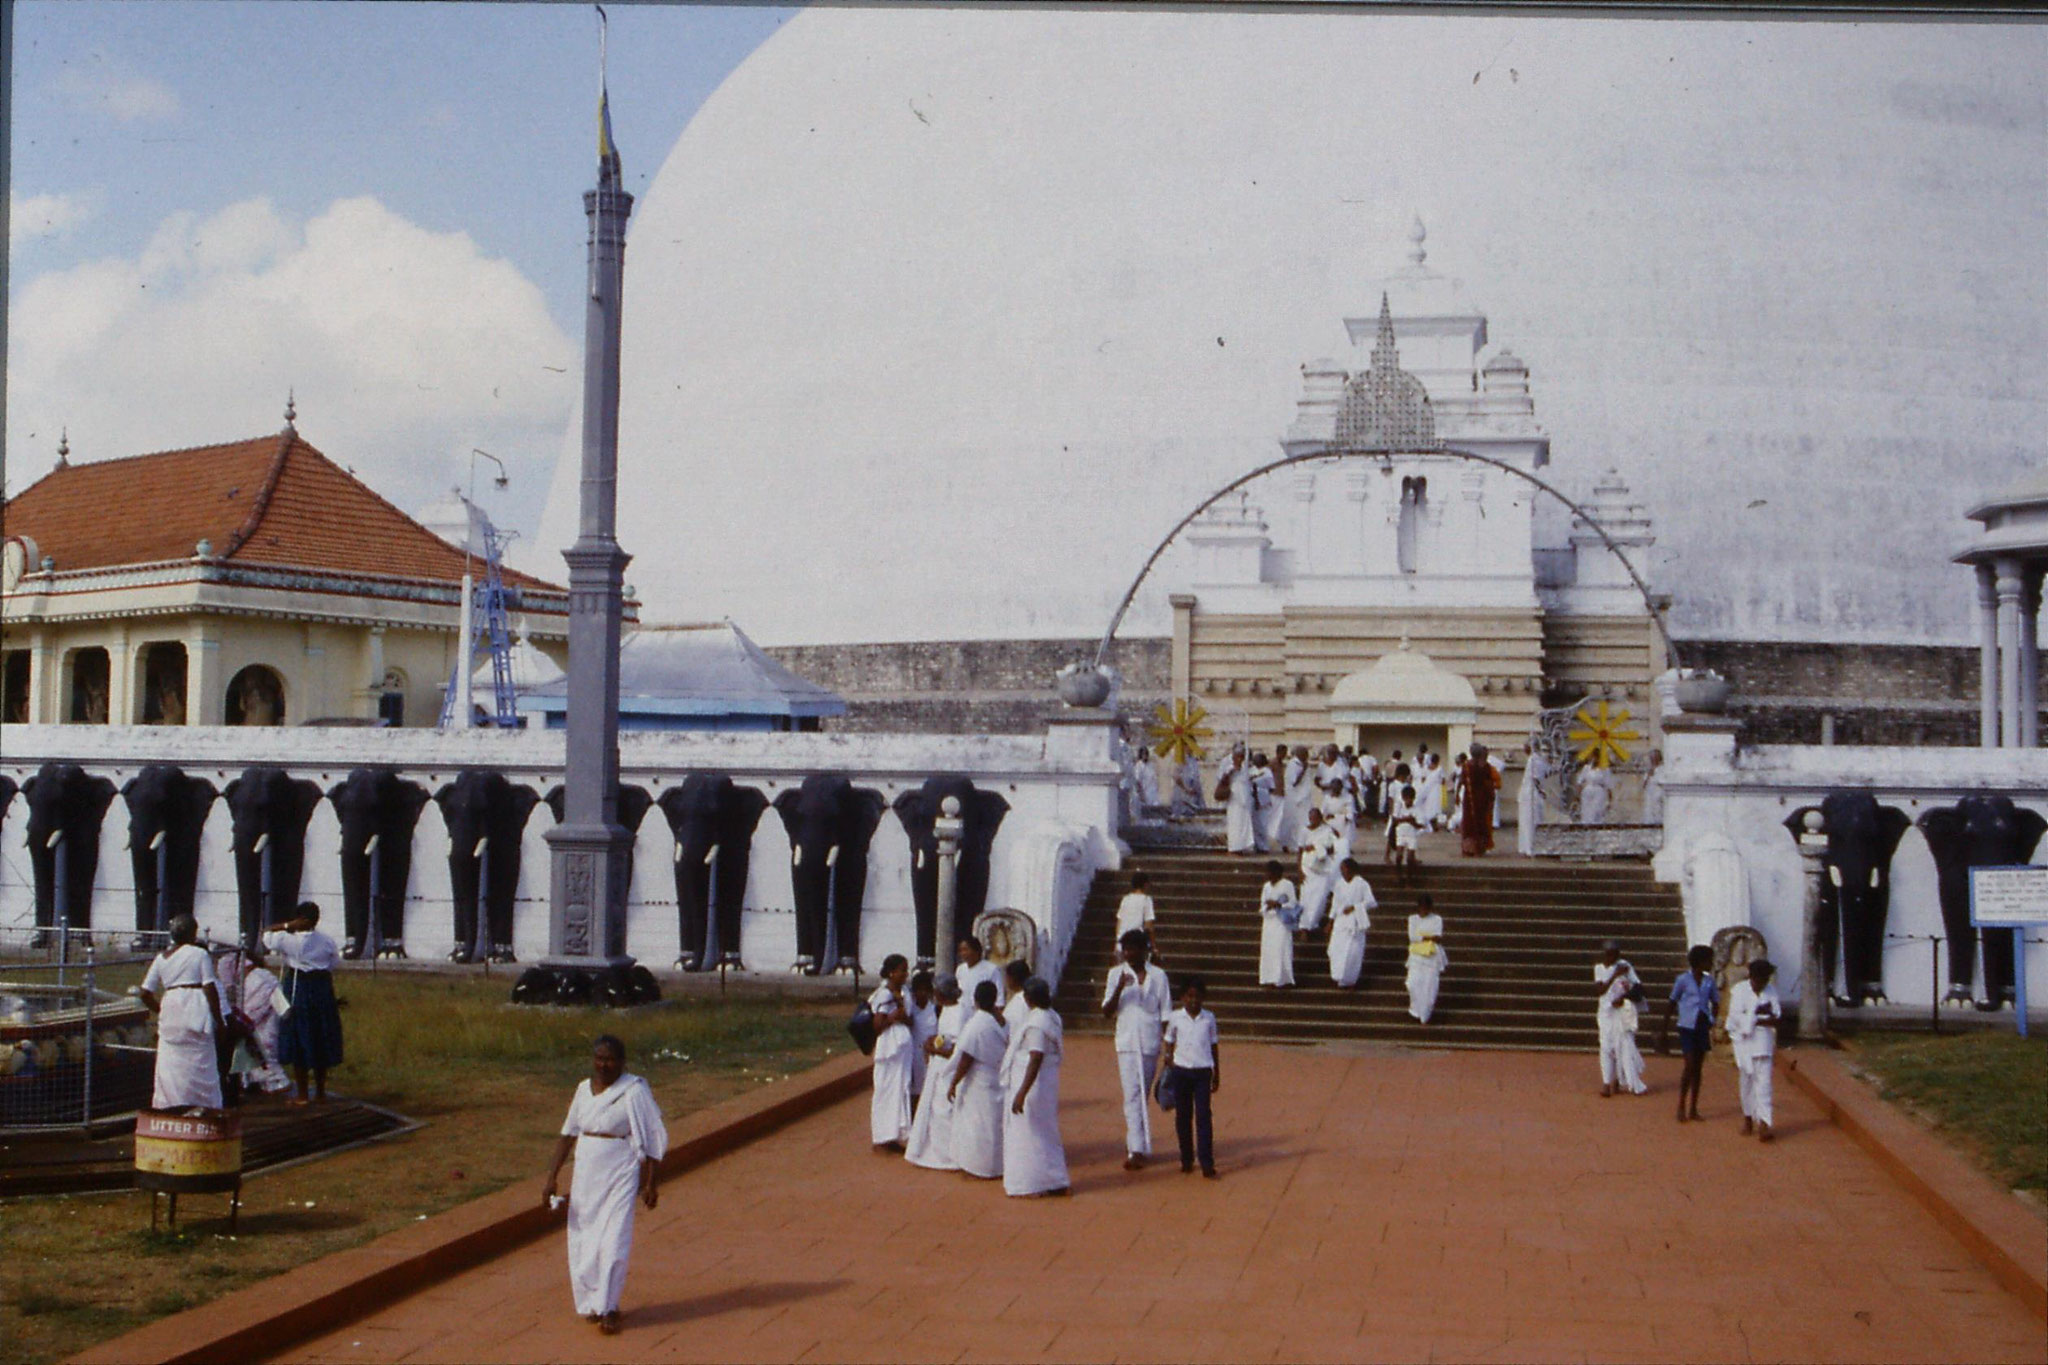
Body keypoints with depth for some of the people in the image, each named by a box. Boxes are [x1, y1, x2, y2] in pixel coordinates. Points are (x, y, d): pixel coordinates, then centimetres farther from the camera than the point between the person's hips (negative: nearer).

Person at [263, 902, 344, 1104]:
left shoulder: (289, 940, -12)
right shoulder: (327, 942, -2)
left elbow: (266, 934, 2)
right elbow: (335, 965, 7)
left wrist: (288, 926, -1)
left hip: (298, 989, -3)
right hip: (322, 989, 3)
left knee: (298, 1044, 4)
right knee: (322, 1043, 11)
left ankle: (302, 1094, 7)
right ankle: (320, 1092, 17)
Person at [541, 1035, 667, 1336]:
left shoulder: (634, 1091, -11)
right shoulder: (584, 1089, 6)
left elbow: (654, 1138, -8)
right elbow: (568, 1133, 13)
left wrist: (650, 1184, -9)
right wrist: (552, 1176, 9)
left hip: (620, 1174, -5)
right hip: (586, 1175, 5)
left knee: (614, 1241, -7)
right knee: (582, 1241, 8)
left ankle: (608, 1309, 3)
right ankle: (591, 1303, 24)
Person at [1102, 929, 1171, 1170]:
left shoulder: (1158, 976, 4)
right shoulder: (1117, 974, 3)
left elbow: (1166, 1015, 6)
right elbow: (1107, 1012, -2)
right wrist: (1120, 988, -18)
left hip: (1151, 1043, 2)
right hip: (1127, 1043, -2)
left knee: (1143, 1096, 9)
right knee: (1132, 1095, -10)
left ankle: (1134, 1144, 20)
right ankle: (1136, 1149, -14)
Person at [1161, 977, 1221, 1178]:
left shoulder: (1209, 1018, 4)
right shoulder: (1175, 1018, 1)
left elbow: (1213, 1046, 11)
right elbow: (1169, 1043, 10)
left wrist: (1217, 1075, 13)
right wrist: (1169, 1063, 4)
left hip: (1203, 1072, 0)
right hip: (1181, 1071, 0)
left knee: (1203, 1116, -6)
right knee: (1183, 1116, 6)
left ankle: (1207, 1163, -7)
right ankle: (1186, 1159, 17)